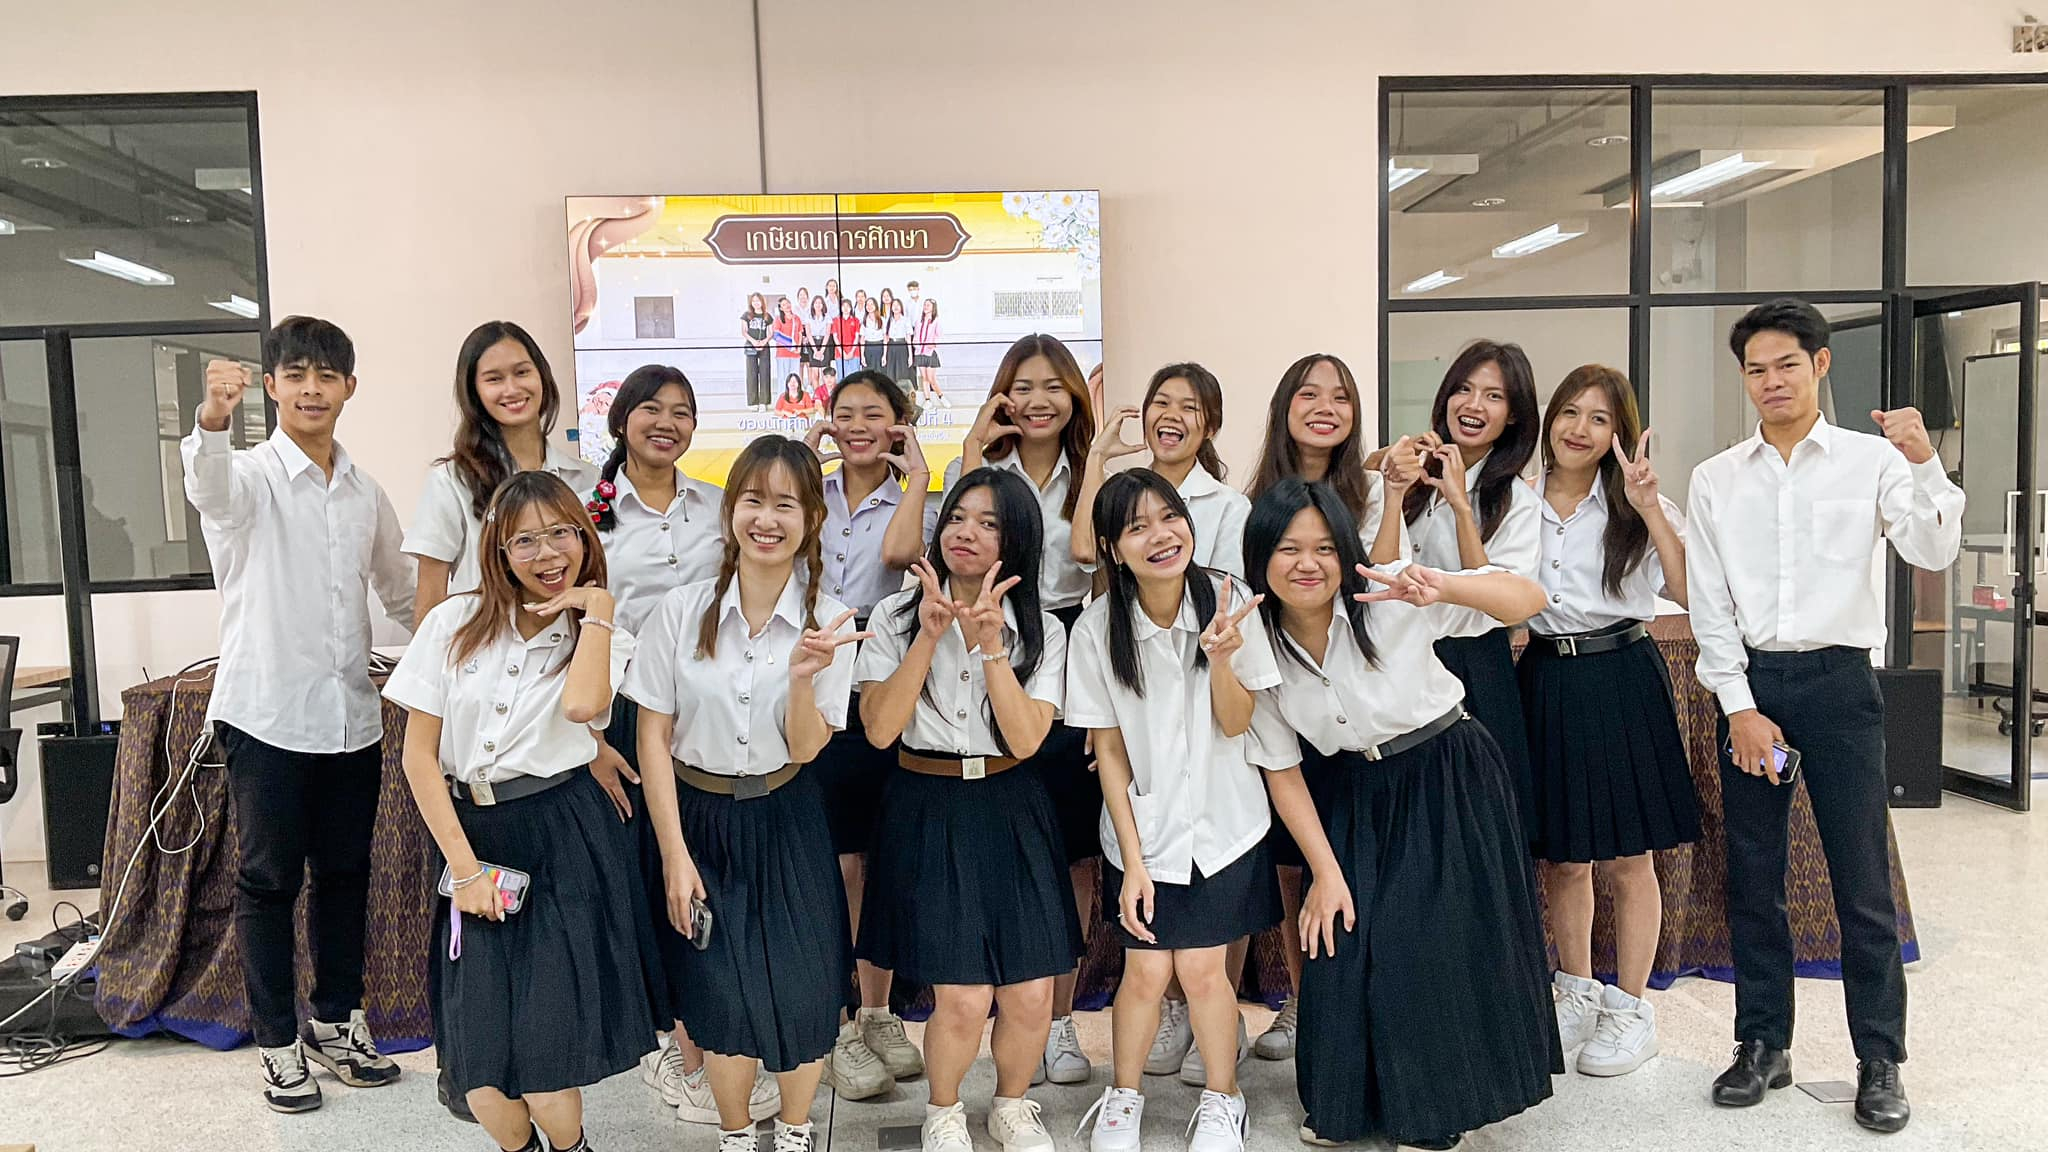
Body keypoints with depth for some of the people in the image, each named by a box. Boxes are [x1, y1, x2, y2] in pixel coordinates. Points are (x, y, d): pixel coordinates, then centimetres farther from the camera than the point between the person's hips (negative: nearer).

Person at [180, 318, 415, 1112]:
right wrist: (212, 420, -53)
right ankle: (278, 1043, 19)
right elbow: (211, 484, -33)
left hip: (351, 717, 5)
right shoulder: (250, 475, -6)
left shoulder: (366, 494, 9)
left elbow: (402, 594, 21)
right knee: (269, 882, 5)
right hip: (267, 716, -5)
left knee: (345, 875, 14)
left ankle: (336, 1023, 29)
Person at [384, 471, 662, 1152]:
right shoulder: (456, 623, 3)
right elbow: (418, 752, 2)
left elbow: (583, 705, -22)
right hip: (471, 838, 2)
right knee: (480, 1075, -4)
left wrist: (596, 608, -10)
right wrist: (464, 865, -5)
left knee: (545, 1057, -10)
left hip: (565, 841, -2)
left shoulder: (602, 635, 3)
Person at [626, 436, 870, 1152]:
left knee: (799, 996, 3)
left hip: (786, 822, 0)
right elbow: (653, 736, -5)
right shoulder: (682, 612, -9)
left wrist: (804, 679, -29)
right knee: (723, 998, 4)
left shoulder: (827, 622, -8)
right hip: (697, 817, 0)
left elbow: (806, 748, -9)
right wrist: (674, 854, -7)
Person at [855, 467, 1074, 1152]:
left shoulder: (1041, 631, 3)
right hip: (927, 813, -2)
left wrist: (990, 644, -18)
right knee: (962, 998, -7)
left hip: (1012, 816, 2)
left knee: (1030, 995, -2)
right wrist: (929, 637, -17)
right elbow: (879, 729, -10)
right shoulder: (896, 616, 1)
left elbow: (1026, 740, -10)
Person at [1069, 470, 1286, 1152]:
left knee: (1202, 967, 1)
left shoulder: (1227, 601, -12)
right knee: (1145, 970, 1)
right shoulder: (1097, 629, -13)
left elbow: (1237, 724, -9)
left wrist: (1220, 656, -28)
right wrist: (1131, 858, -7)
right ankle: (1123, 1097, 29)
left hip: (1222, 823, 0)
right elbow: (1109, 748, -6)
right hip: (1142, 827, 0)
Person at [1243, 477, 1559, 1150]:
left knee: (1437, 946, -1)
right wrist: (1326, 871, -5)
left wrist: (1443, 587, -44)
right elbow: (1281, 769, -4)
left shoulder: (1391, 600, -22)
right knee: (1341, 948, 6)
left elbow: (1529, 600, -25)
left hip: (1447, 786, -3)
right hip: (1348, 803, 3)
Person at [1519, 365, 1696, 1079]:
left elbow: (1691, 591, -14)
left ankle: (1630, 1009, 21)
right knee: (1561, 855, 12)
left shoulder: (1637, 507, 0)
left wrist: (1649, 507, -20)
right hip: (1546, 679, 2)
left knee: (1627, 855, 5)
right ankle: (1577, 993, 31)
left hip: (1622, 679, -2)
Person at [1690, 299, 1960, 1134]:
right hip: (1749, 685, 2)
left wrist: (1925, 463, -25)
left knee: (1862, 879, 3)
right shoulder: (1715, 479, 5)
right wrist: (1740, 706, -4)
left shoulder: (1870, 461, 0)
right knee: (1751, 876, 9)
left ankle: (1880, 1060, 17)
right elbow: (1709, 604, 2)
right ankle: (1762, 1044, 23)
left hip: (1839, 681, -2)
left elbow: (1933, 554, -11)